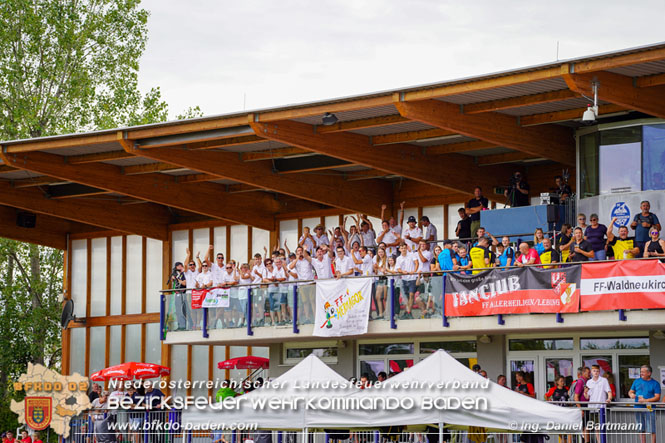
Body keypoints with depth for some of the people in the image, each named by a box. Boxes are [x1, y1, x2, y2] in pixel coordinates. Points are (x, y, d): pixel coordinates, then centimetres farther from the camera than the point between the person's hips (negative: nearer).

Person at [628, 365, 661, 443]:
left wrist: (645, 400, -17)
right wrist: (631, 394, -6)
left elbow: (657, 398, -6)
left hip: (649, 409, -4)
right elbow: (630, 392, 19)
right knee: (641, 430, 8)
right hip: (638, 408, 4)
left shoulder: (655, 383, 1)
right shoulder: (637, 381, 14)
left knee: (651, 430, -8)